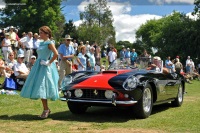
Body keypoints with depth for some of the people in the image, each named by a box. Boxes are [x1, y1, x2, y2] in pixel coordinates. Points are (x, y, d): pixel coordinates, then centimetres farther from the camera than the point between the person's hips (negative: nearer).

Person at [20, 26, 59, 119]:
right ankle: (46, 109, 18)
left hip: (45, 68, -9)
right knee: (40, 88, 8)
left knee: (42, 88, -9)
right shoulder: (41, 43, 15)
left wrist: (49, 62, -17)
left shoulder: (49, 43, -10)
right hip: (39, 67, 9)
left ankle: (46, 110, 1)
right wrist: (38, 63, 14)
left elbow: (56, 54, -23)